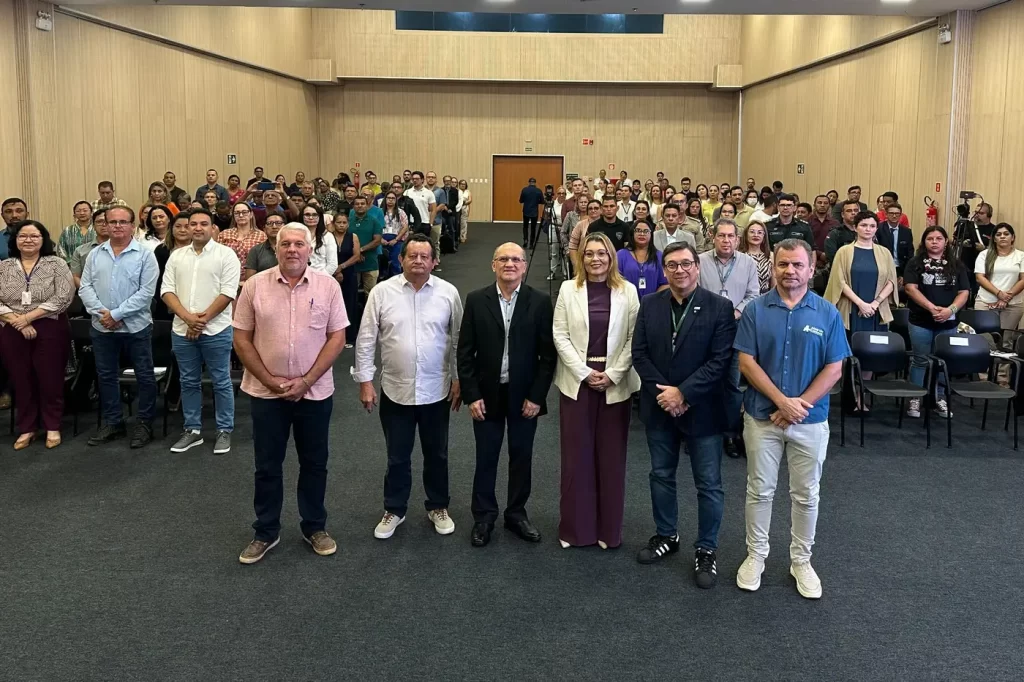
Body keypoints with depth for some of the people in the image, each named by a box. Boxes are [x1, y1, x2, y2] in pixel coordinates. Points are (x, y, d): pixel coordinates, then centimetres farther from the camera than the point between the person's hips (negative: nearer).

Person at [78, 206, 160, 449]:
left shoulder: (145, 254, -5)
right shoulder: (95, 254, 8)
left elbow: (146, 292, -12)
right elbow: (85, 287, 4)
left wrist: (116, 314, -16)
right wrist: (100, 312, -13)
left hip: (136, 326, -4)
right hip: (102, 328, 4)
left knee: (144, 376, 3)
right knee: (106, 376, 12)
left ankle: (144, 423, 16)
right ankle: (112, 422, 25)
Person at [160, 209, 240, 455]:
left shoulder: (225, 254, -4)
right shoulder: (177, 256, 10)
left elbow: (228, 292, -11)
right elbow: (167, 290, 4)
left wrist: (202, 319, -14)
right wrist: (187, 317, -12)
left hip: (216, 330, -4)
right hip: (182, 330, 5)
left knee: (221, 382, 3)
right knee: (189, 382, 12)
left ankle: (224, 431, 13)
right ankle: (192, 430, 22)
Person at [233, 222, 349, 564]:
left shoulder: (327, 285, -4)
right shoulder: (255, 285, -4)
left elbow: (337, 338, -4)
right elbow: (241, 339, -2)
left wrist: (305, 381, -12)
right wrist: (270, 381, -10)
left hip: (315, 391, 0)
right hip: (266, 392, 0)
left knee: (314, 462, 12)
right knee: (267, 465, 10)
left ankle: (315, 527, 28)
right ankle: (265, 532, 25)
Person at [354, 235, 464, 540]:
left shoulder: (448, 293, -4)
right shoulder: (381, 292, -6)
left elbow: (458, 340, 2)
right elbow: (366, 339, -3)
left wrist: (458, 380, 1)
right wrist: (365, 380, -5)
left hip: (437, 391, 1)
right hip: (395, 390, 0)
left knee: (436, 454, 15)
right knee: (397, 457, 13)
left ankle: (438, 507, 32)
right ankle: (394, 510, 29)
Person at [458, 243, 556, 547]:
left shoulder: (540, 302, -5)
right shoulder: (476, 300, -3)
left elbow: (548, 354, -4)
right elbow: (465, 352, -2)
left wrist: (536, 396, -8)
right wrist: (471, 395, -8)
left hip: (524, 396, 0)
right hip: (487, 394, 0)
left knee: (521, 457, 12)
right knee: (486, 458, 10)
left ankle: (516, 513, 29)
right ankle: (483, 516, 25)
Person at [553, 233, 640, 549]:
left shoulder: (627, 291, 2)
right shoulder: (568, 289, 2)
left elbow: (633, 338, -1)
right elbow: (560, 336, -2)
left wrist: (612, 375, -11)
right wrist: (585, 372, -10)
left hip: (616, 384, 0)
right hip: (576, 381, 0)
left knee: (612, 457, 6)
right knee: (576, 456, 4)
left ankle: (609, 529, 19)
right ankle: (575, 527, 17)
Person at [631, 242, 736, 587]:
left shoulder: (720, 308, -10)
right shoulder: (650, 305, 1)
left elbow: (721, 360, -15)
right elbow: (639, 353, -1)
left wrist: (683, 392, -20)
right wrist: (662, 392, -13)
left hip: (702, 410, -3)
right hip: (659, 407, 4)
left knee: (709, 484, 5)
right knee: (661, 475, 17)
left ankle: (706, 549, 21)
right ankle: (666, 536, 36)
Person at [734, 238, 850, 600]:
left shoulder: (828, 313, -2)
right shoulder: (756, 310, -4)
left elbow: (834, 369, -4)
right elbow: (746, 363, -9)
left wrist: (801, 404, -13)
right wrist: (782, 401, -16)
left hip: (811, 419, 1)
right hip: (762, 416, 0)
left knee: (806, 495, 11)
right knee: (760, 490, 10)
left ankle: (801, 560, 26)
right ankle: (755, 555, 26)